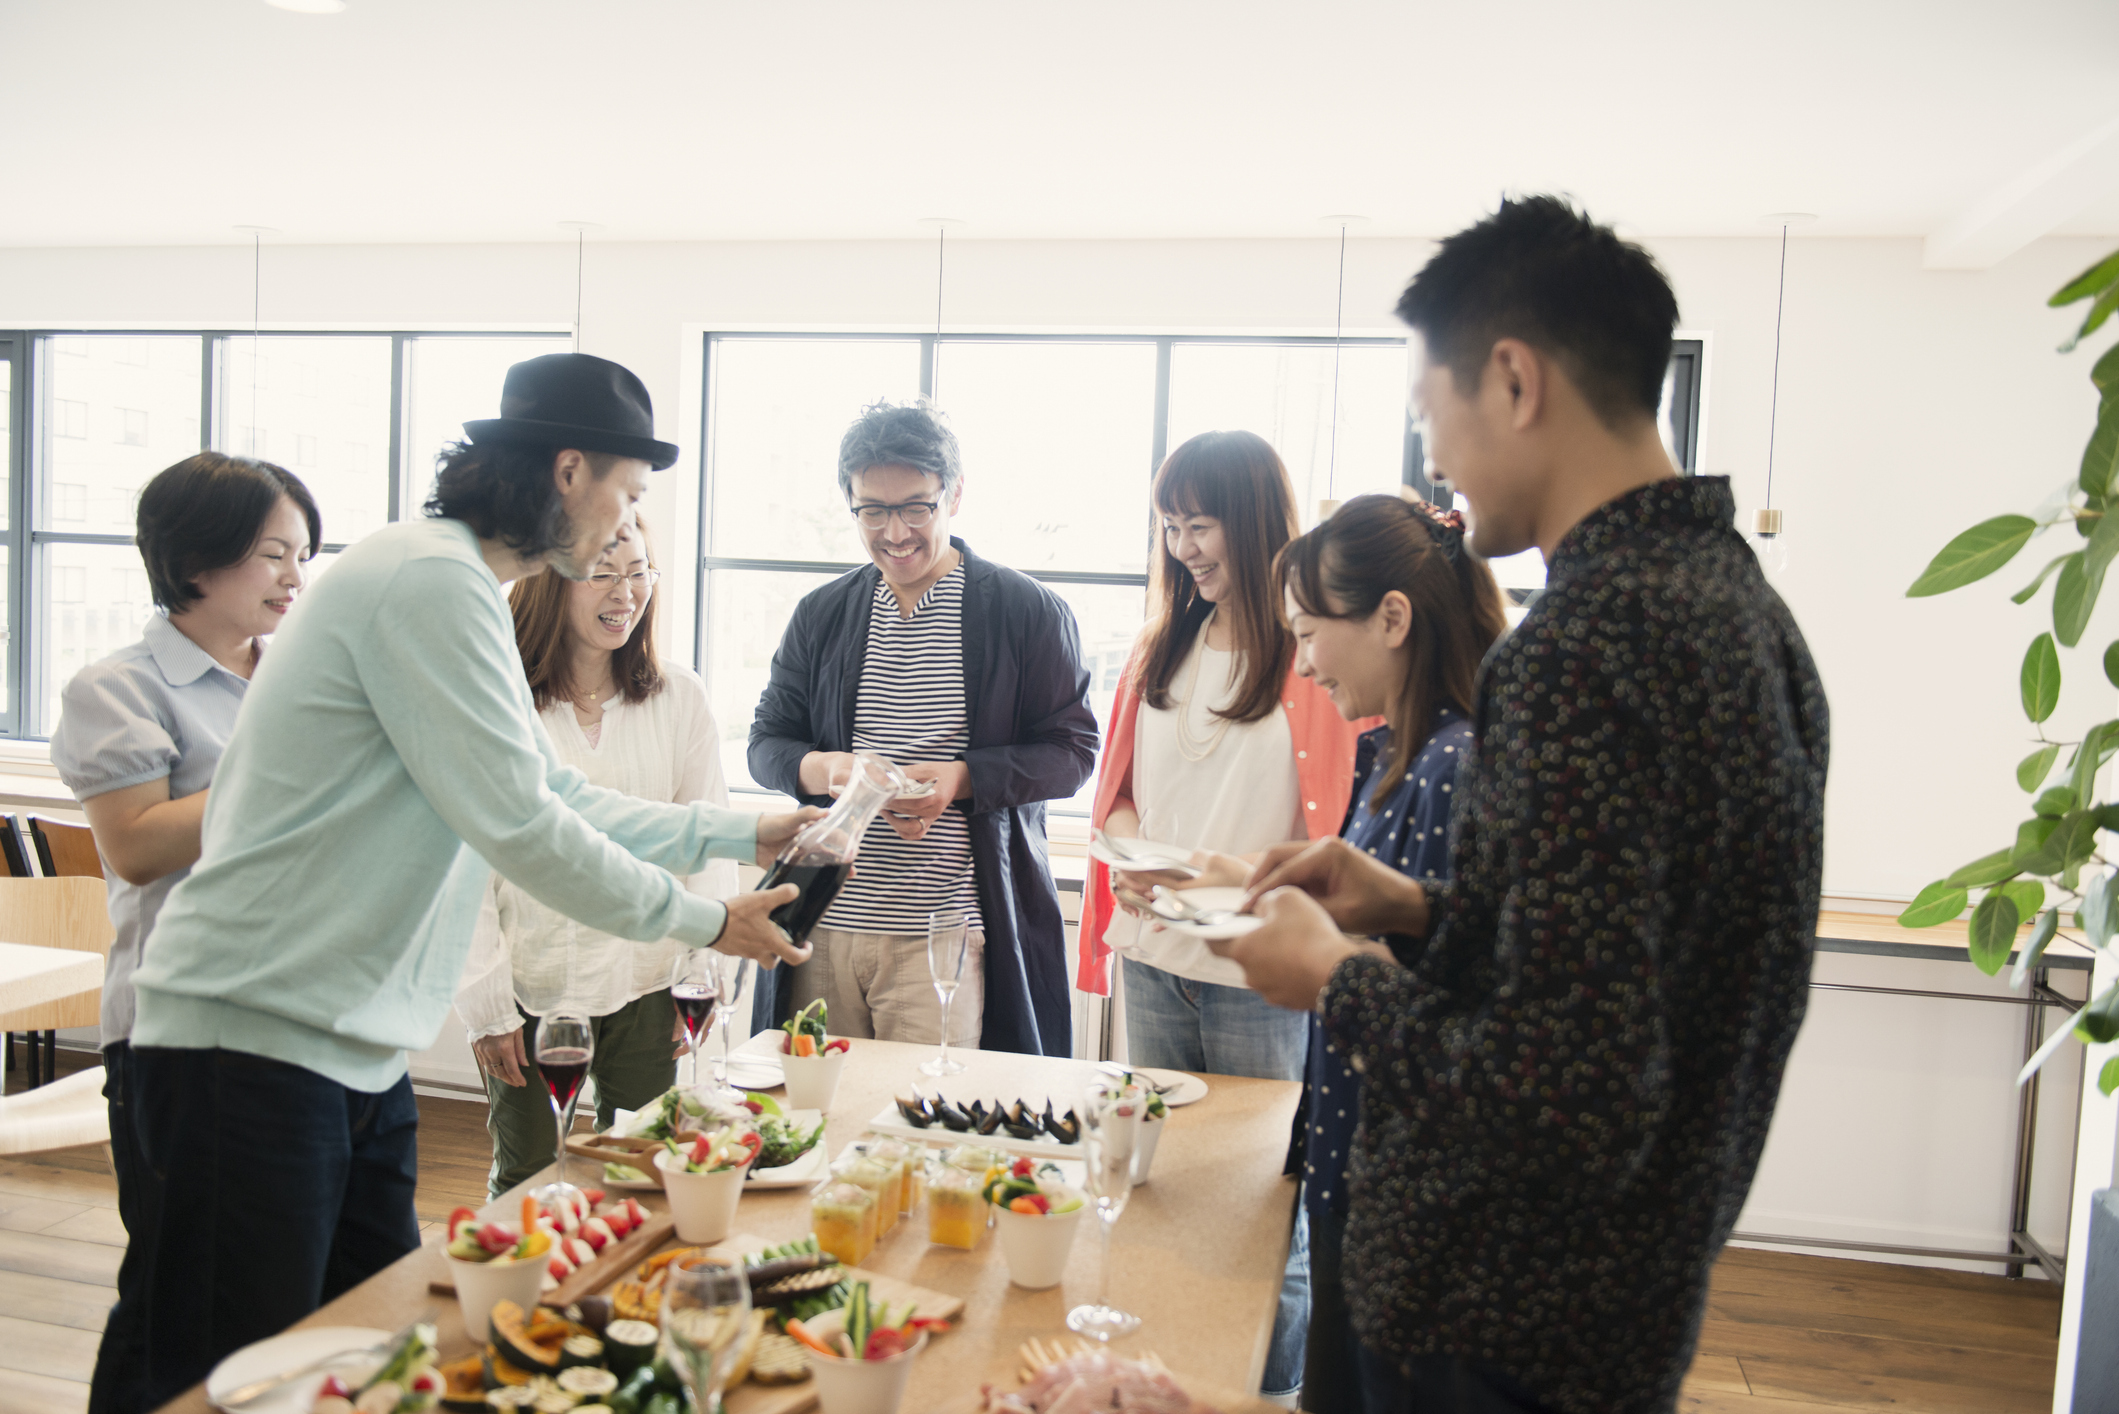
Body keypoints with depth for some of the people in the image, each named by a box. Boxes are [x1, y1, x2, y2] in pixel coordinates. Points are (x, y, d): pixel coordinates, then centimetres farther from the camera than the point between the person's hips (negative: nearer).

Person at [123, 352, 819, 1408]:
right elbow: (518, 826, -21)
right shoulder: (429, 581, -18)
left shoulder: (459, 588, 16)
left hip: (356, 1048, 10)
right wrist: (704, 923, -9)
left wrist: (744, 832, 21)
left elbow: (557, 793, 21)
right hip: (257, 1039, -10)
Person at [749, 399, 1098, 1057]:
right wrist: (822, 768, -10)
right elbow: (766, 741, 14)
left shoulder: (1030, 612, 0)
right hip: (823, 927, 4)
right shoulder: (821, 615, 12)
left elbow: (1072, 749, -1)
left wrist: (962, 778, -16)